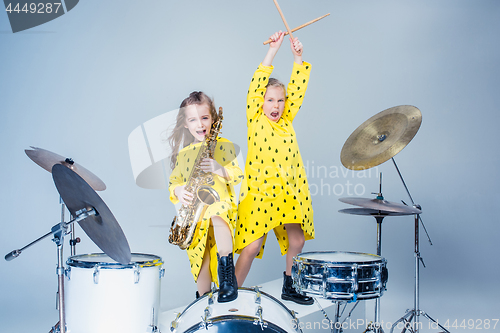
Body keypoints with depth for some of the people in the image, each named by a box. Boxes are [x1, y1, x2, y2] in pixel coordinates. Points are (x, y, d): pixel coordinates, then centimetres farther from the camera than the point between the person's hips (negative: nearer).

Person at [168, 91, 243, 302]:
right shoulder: (183, 154, 13)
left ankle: (227, 275, -31)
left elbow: (238, 175, -2)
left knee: (217, 215, -39)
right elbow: (173, 181, 16)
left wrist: (219, 169, -21)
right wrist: (178, 191, -8)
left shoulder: (223, 146, 3)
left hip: (220, 203, -4)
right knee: (200, 261, 4)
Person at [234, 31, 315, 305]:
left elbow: (297, 88, 6)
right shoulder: (255, 120, -1)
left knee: (297, 241, 11)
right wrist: (273, 49, -12)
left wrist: (298, 56, -2)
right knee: (252, 246, -7)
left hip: (288, 194, 5)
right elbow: (257, 85, -10)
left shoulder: (287, 120, 11)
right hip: (258, 192, -5)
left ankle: (289, 288, 32)